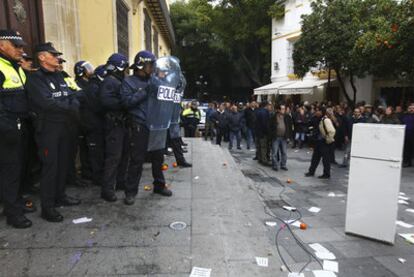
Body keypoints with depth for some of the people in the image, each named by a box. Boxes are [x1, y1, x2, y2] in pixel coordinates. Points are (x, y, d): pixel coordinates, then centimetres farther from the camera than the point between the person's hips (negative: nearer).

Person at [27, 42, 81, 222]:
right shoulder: (35, 78, -8)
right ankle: (47, 207, 5)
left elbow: (72, 96, 6)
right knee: (50, 166, -5)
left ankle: (60, 196, 29)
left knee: (64, 163, 13)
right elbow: (46, 102, -22)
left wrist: (74, 107, -15)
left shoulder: (59, 76, 16)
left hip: (65, 125, 7)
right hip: (48, 127, -7)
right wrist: (69, 107, -11)